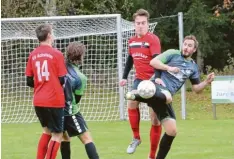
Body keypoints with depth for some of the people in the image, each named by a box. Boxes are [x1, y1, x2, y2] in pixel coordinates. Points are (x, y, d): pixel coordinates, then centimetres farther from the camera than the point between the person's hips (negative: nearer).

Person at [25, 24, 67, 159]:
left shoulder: (33, 55, 4)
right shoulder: (56, 54, -9)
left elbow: (29, 81, 5)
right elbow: (62, 80, -8)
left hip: (38, 101, 6)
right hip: (54, 100, -6)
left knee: (47, 131, 22)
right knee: (57, 134, 3)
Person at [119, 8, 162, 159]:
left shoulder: (153, 39, -14)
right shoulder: (132, 41, 7)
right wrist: (125, 77, 21)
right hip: (139, 79, 5)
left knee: (155, 118, -3)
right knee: (132, 103, -21)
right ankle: (136, 138, 1)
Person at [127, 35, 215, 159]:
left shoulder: (193, 67, 21)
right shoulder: (173, 54, 6)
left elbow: (196, 88, 24)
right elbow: (153, 62, -3)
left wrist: (207, 82, 6)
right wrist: (169, 68, -15)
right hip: (155, 88, -6)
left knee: (172, 131, 3)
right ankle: (134, 95, -54)